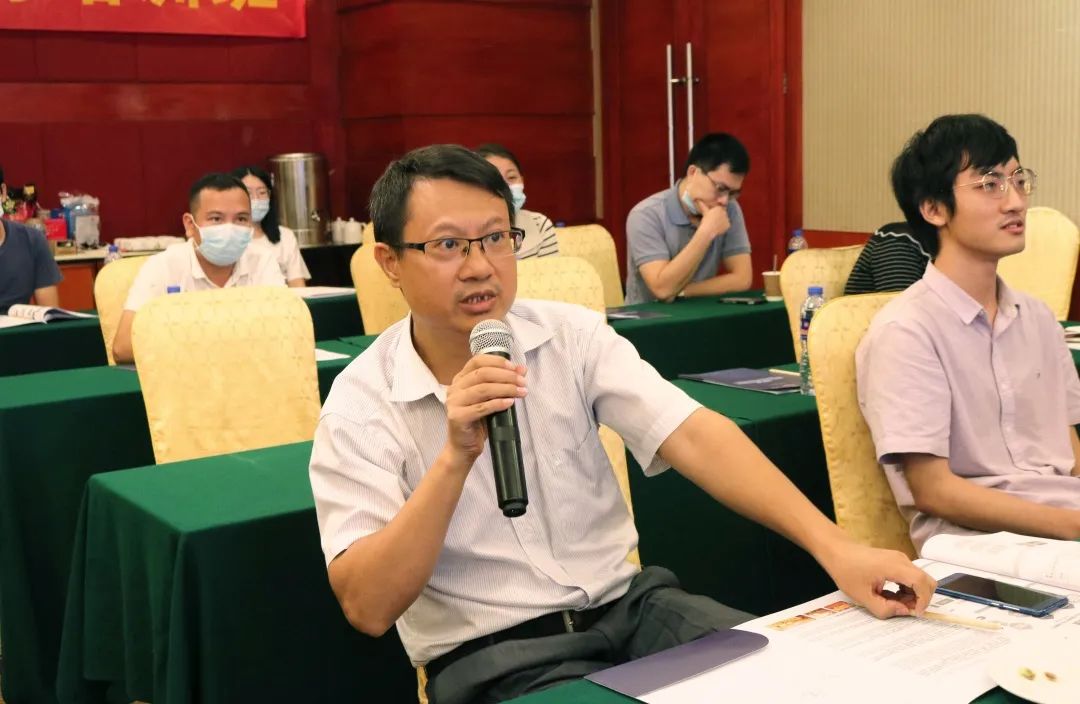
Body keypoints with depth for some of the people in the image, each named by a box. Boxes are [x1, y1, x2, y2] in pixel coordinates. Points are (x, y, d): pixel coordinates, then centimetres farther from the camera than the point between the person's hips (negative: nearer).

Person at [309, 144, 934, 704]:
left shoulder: (571, 334, 0)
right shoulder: (360, 407, -8)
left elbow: (693, 437, -12)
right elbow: (367, 608, -15)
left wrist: (835, 548, -23)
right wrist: (456, 457, -26)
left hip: (629, 604, 4)